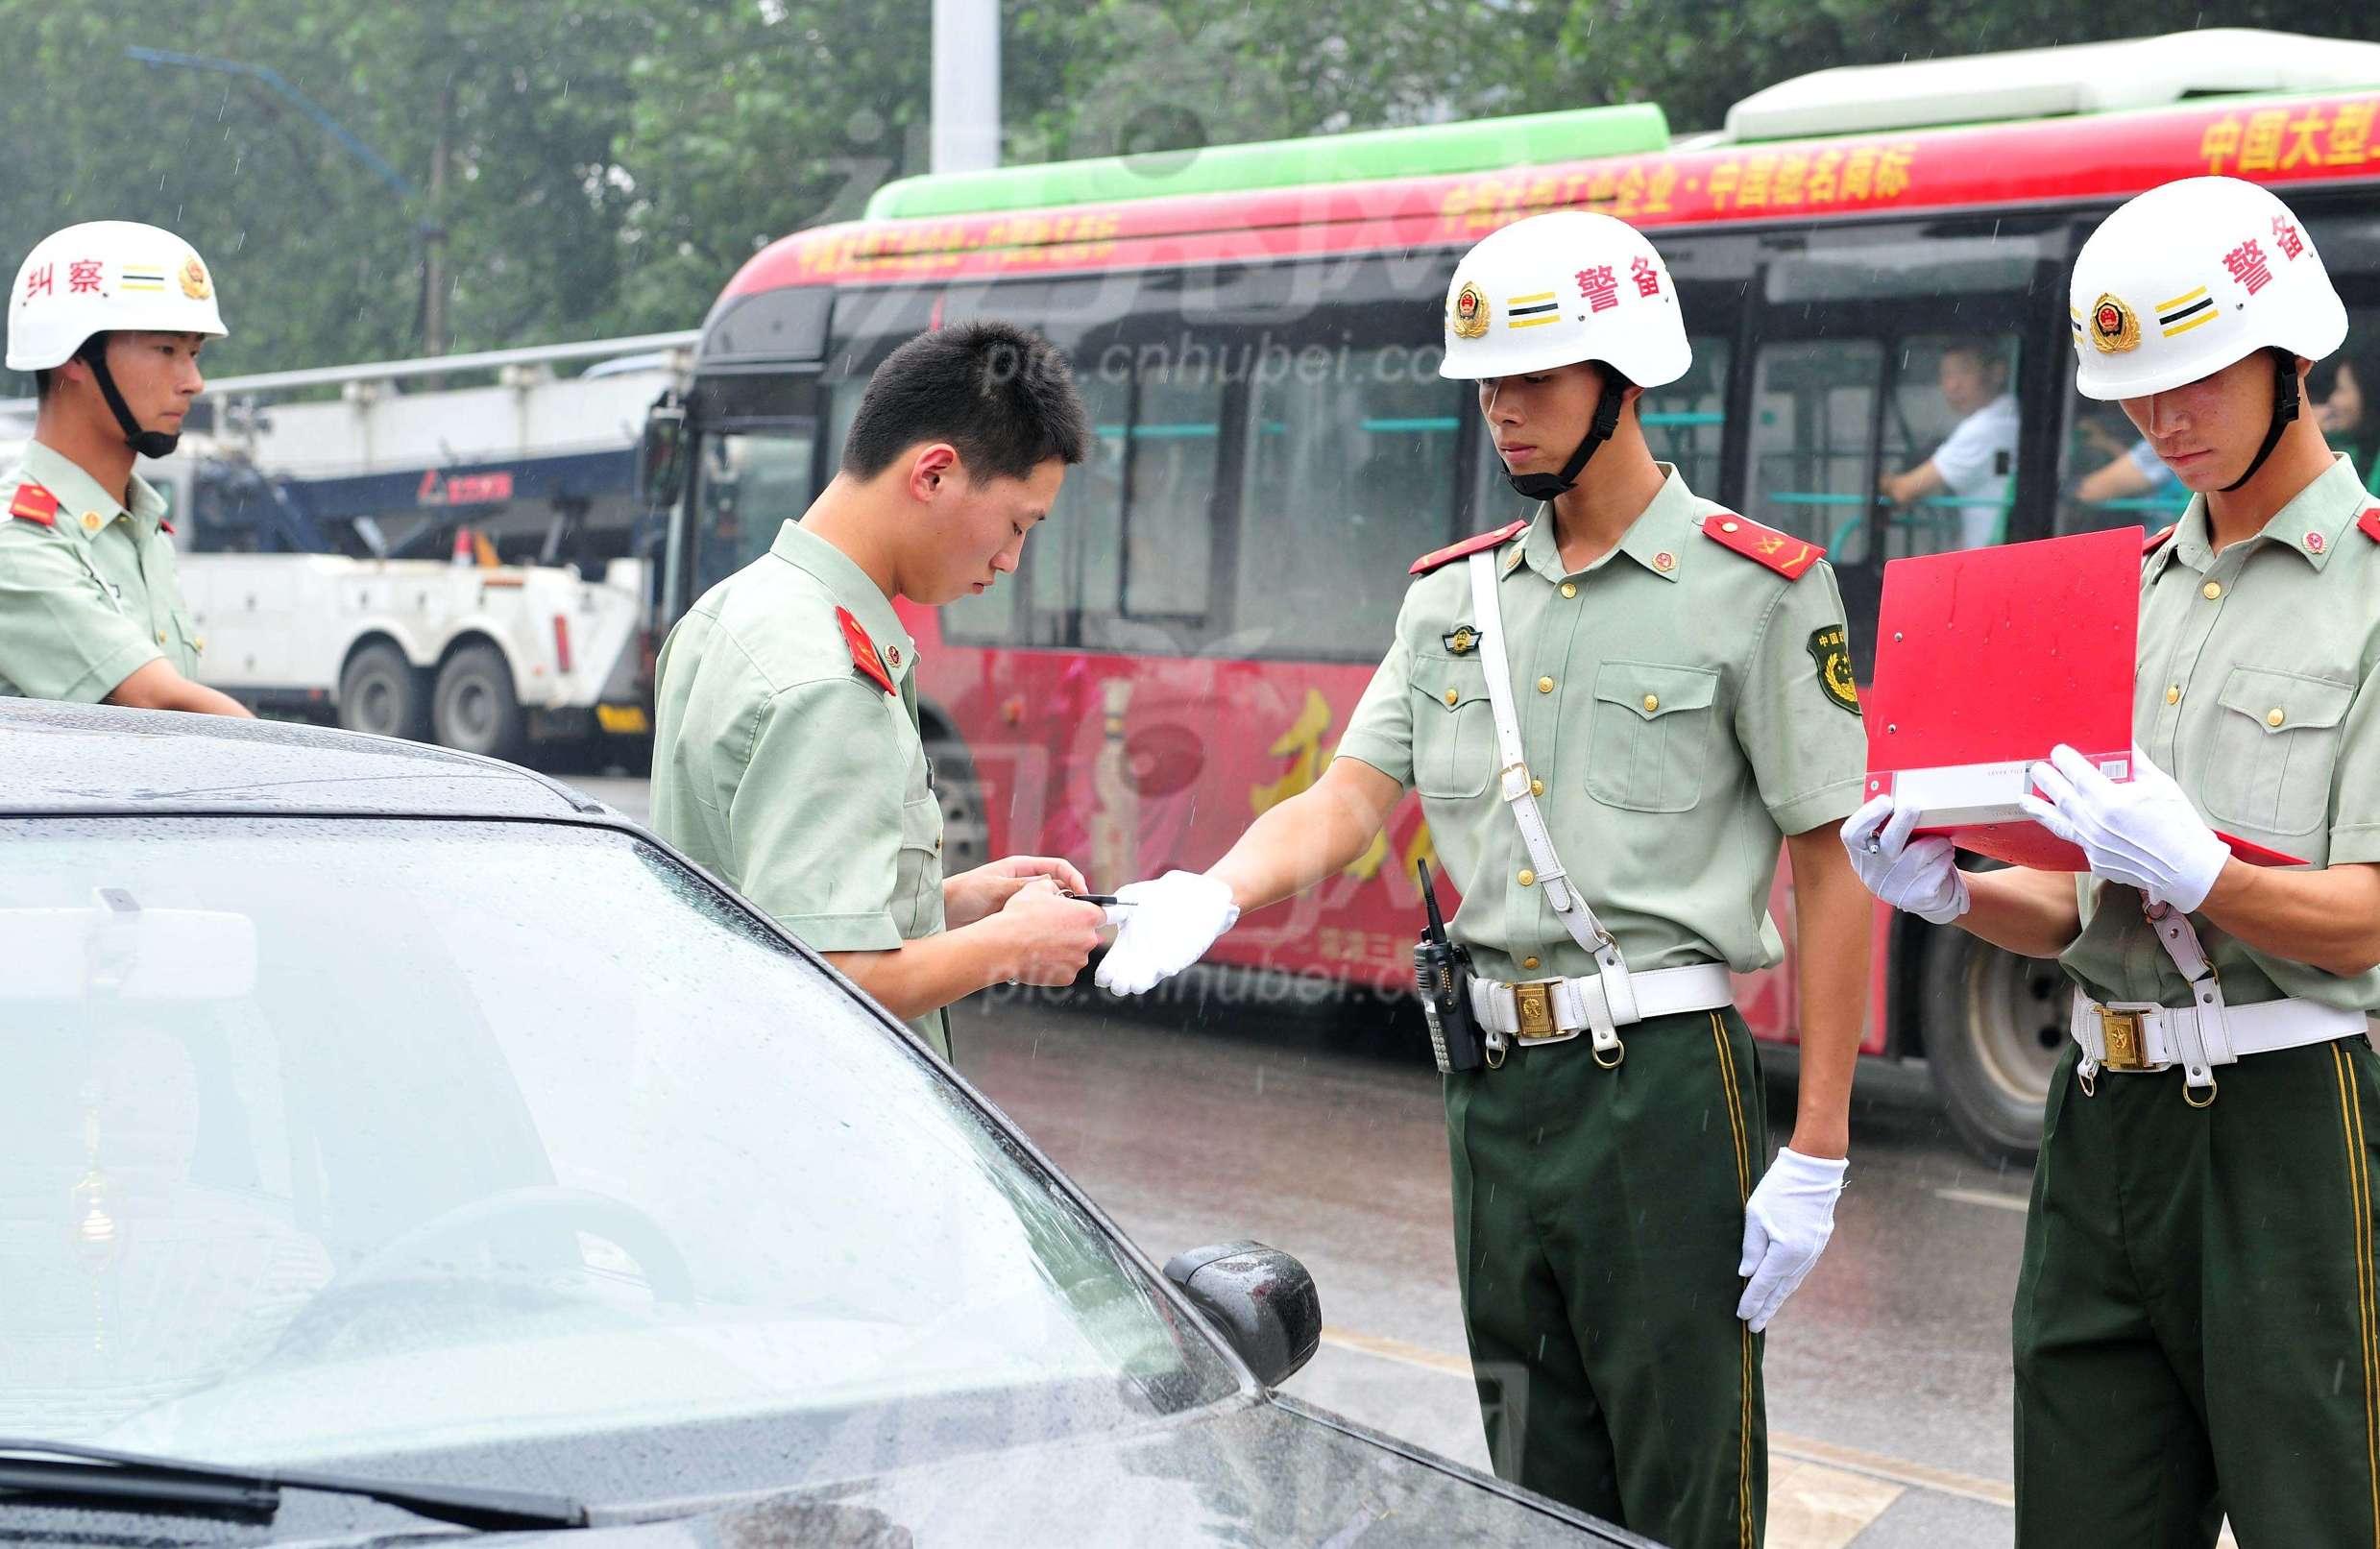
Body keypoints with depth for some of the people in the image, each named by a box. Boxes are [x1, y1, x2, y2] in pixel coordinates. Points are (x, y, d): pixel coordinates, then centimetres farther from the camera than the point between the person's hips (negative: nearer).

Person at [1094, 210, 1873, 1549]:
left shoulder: (1755, 590, -6)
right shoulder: (1455, 599, 12)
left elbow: (1836, 875, -7)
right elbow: (1347, 802, 5)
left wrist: (1816, 1158, -11)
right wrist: (1213, 896, -18)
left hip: (1665, 1087, -6)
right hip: (1499, 1088, 6)